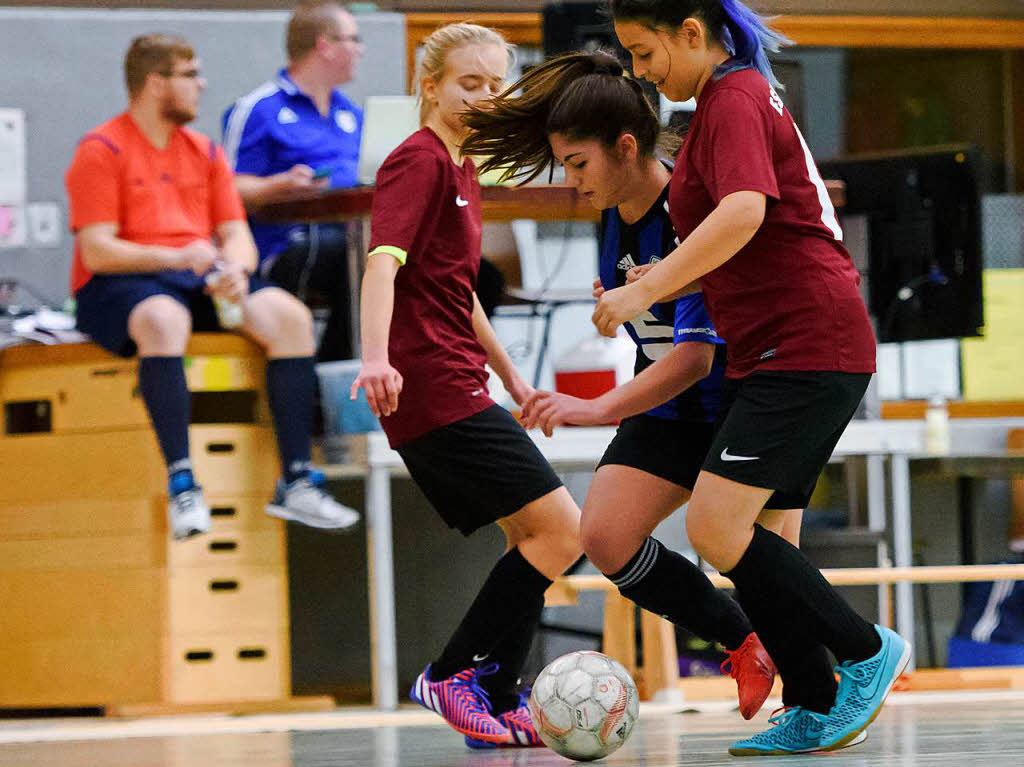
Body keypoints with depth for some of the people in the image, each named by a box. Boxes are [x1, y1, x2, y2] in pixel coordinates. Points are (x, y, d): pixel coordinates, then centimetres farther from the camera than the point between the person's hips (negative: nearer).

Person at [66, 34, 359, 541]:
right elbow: (96, 252, -12)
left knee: (290, 316, -20)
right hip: (119, 287, -6)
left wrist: (234, 270, -12)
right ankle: (182, 485, -43)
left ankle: (296, 483, -22)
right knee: (164, 320, -41)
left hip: (203, 280, 6)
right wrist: (175, 257, -24)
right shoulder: (102, 152, -3)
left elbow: (237, 234, 13)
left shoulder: (205, 153, 19)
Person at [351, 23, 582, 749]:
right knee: (560, 529, -11)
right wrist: (377, 357, -40)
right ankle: (451, 675, -5)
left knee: (532, 537, 10)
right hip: (432, 384, -10)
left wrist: (510, 374, 33)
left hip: (458, 387, 10)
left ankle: (498, 706, 12)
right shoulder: (420, 161, -10)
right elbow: (384, 260, -25)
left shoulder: (462, 168, 19)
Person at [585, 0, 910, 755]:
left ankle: (867, 650, -5)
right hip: (771, 352, 11)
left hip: (806, 346, -11)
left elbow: (745, 210, -29)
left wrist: (645, 290, -28)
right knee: (759, 545, 7)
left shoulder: (734, 102, -12)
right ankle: (816, 713, 10)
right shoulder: (740, 97, 19)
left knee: (718, 527, -16)